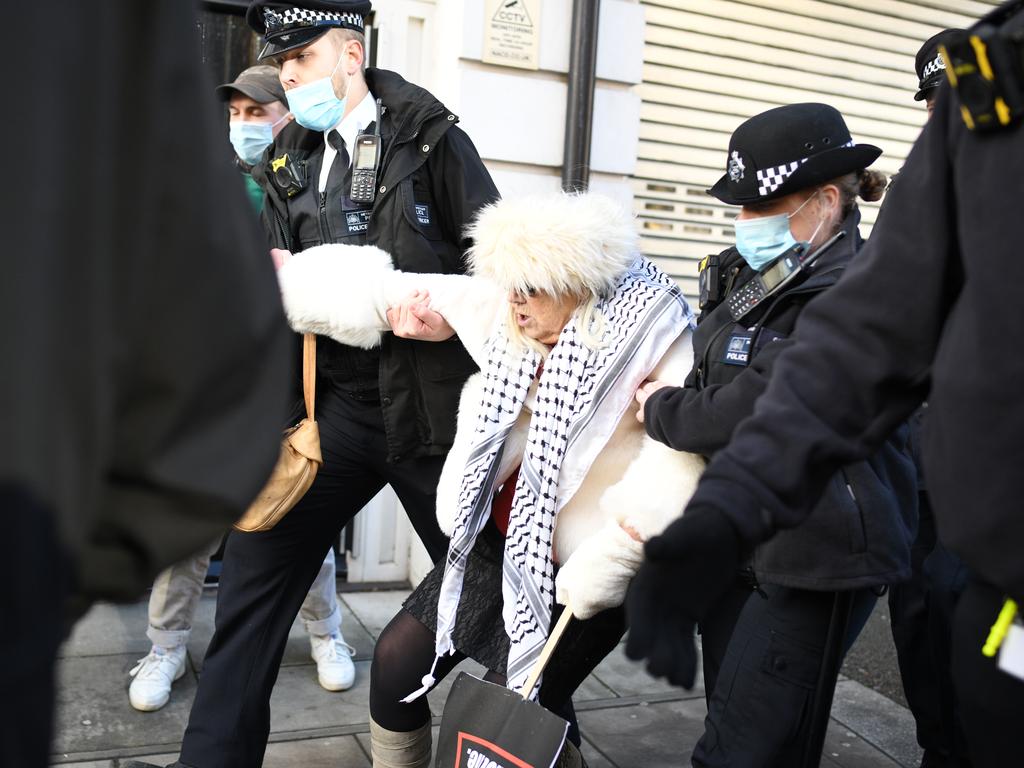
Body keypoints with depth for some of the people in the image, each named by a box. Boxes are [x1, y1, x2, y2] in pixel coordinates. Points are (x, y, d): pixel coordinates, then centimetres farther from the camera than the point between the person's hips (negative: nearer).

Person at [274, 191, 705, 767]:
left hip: (573, 567, -6)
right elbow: (388, 293, 5)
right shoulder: (508, 313, -3)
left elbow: (673, 473, -28)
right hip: (497, 538, 6)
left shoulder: (658, 345, -20)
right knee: (396, 660, 11)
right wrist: (278, 277, 12)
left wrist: (600, 568, -26)